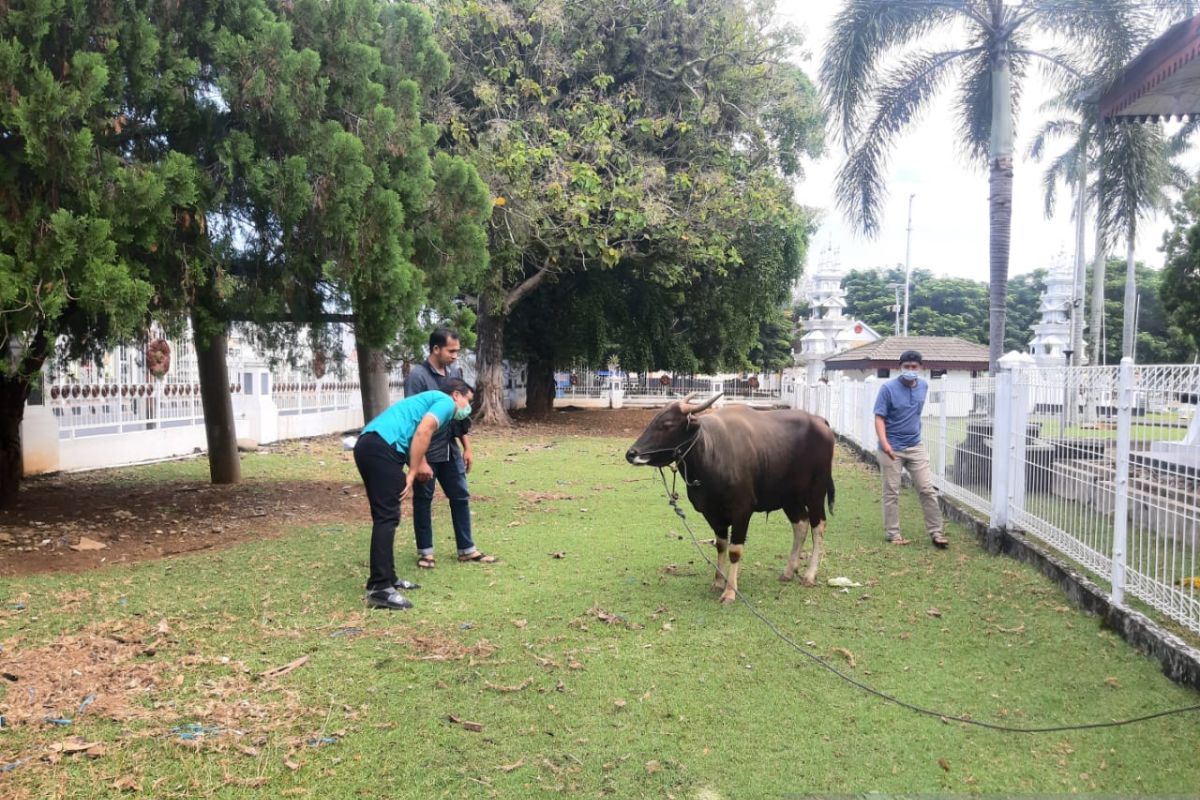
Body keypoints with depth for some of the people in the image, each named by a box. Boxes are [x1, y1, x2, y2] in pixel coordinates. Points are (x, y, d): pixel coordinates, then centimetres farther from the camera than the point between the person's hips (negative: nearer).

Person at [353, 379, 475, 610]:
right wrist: (412, 474, -11)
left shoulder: (431, 399, 33)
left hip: (368, 445, 10)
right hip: (381, 447, -10)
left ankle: (386, 579, 23)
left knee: (385, 516, 16)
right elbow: (422, 431, -12)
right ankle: (380, 589, -11)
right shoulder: (446, 402, 5)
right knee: (387, 517, -10)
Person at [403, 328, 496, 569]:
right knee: (423, 500, 6)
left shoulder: (455, 373, 5)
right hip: (426, 451, -6)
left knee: (461, 496, 8)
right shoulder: (417, 377, -15)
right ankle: (425, 551, 18)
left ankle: (467, 549, 18)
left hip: (450, 449, 6)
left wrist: (467, 447, 11)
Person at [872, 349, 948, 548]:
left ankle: (936, 532, 9)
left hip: (915, 446, 5)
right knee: (891, 493, 3)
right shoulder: (888, 388, -12)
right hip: (892, 448, -4)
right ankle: (893, 534, 12)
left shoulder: (924, 386, 5)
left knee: (928, 489, 2)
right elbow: (879, 418, -15)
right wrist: (884, 442, -28)